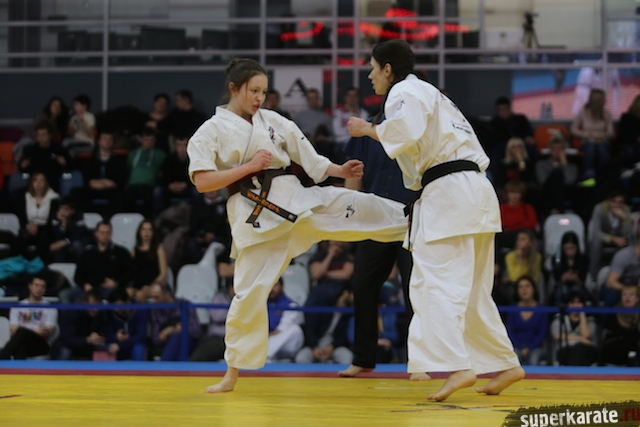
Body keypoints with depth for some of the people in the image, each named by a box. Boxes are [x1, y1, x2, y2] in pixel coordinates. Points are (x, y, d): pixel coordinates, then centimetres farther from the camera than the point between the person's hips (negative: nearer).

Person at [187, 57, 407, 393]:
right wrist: (248, 167, -14)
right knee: (250, 291, -2)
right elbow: (201, 182, -11)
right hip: (254, 214, -3)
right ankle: (233, 372, 10)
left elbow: (308, 157, 13)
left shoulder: (274, 122, 9)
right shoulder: (211, 132, -3)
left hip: (294, 199, 3)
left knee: (359, 206, -9)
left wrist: (340, 171, -2)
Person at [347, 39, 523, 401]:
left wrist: (368, 129, -8)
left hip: (450, 195, -10)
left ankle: (457, 367, -28)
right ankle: (505, 364, 17)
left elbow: (406, 131, -22)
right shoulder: (428, 92, 28)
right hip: (473, 192, 10)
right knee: (471, 291, 15)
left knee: (439, 283, -16)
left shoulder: (404, 93, -3)